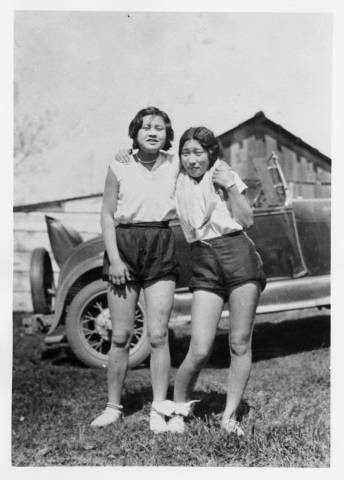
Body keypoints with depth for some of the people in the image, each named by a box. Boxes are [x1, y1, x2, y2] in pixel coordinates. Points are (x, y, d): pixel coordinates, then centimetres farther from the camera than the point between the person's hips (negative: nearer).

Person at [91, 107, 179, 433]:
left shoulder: (175, 165, 5)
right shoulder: (119, 166, 1)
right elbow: (107, 215, 0)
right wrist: (114, 258, -7)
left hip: (161, 247, 0)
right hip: (124, 245, 0)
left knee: (158, 335, -2)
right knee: (120, 336, 4)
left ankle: (158, 409, 11)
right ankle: (113, 406, 19)